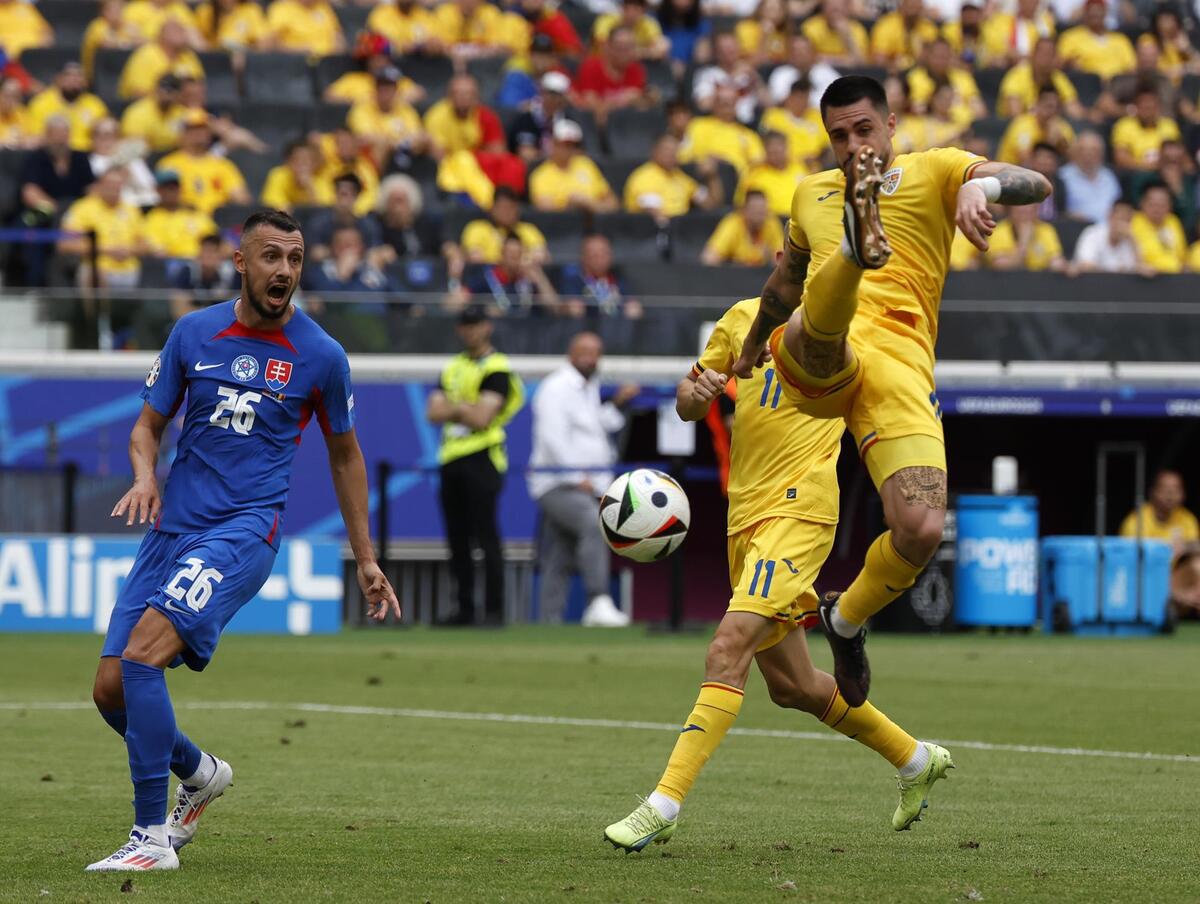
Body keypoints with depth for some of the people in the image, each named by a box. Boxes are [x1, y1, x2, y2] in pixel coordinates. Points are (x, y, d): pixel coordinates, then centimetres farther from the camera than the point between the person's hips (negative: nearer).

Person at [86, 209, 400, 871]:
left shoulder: (320, 356, 1)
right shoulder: (193, 333, 7)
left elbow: (344, 454, 14)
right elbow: (148, 424, 14)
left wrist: (365, 561, 16)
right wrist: (145, 476, -9)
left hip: (245, 529, -5)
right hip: (171, 527, 5)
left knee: (142, 655, -25)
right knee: (111, 688, -1)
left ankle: (154, 834, -18)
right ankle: (198, 773, 29)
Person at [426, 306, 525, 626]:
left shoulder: (497, 369, -4)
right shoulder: (453, 367, 19)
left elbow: (482, 418, -13)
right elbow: (434, 413, 10)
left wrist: (453, 408, 0)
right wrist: (465, 408, -6)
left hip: (481, 459, -7)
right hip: (451, 458, 7)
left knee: (486, 536, -11)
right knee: (457, 538, 7)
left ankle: (494, 609, -10)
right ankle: (465, 609, 12)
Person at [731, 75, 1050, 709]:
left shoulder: (932, 170, 17)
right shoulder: (812, 193, 30)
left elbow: (1035, 185, -1)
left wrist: (981, 186, -24)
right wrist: (752, 345, 62)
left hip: (900, 366, -1)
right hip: (816, 361, 1)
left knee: (921, 531, -16)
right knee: (819, 327, -40)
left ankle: (847, 620, 11)